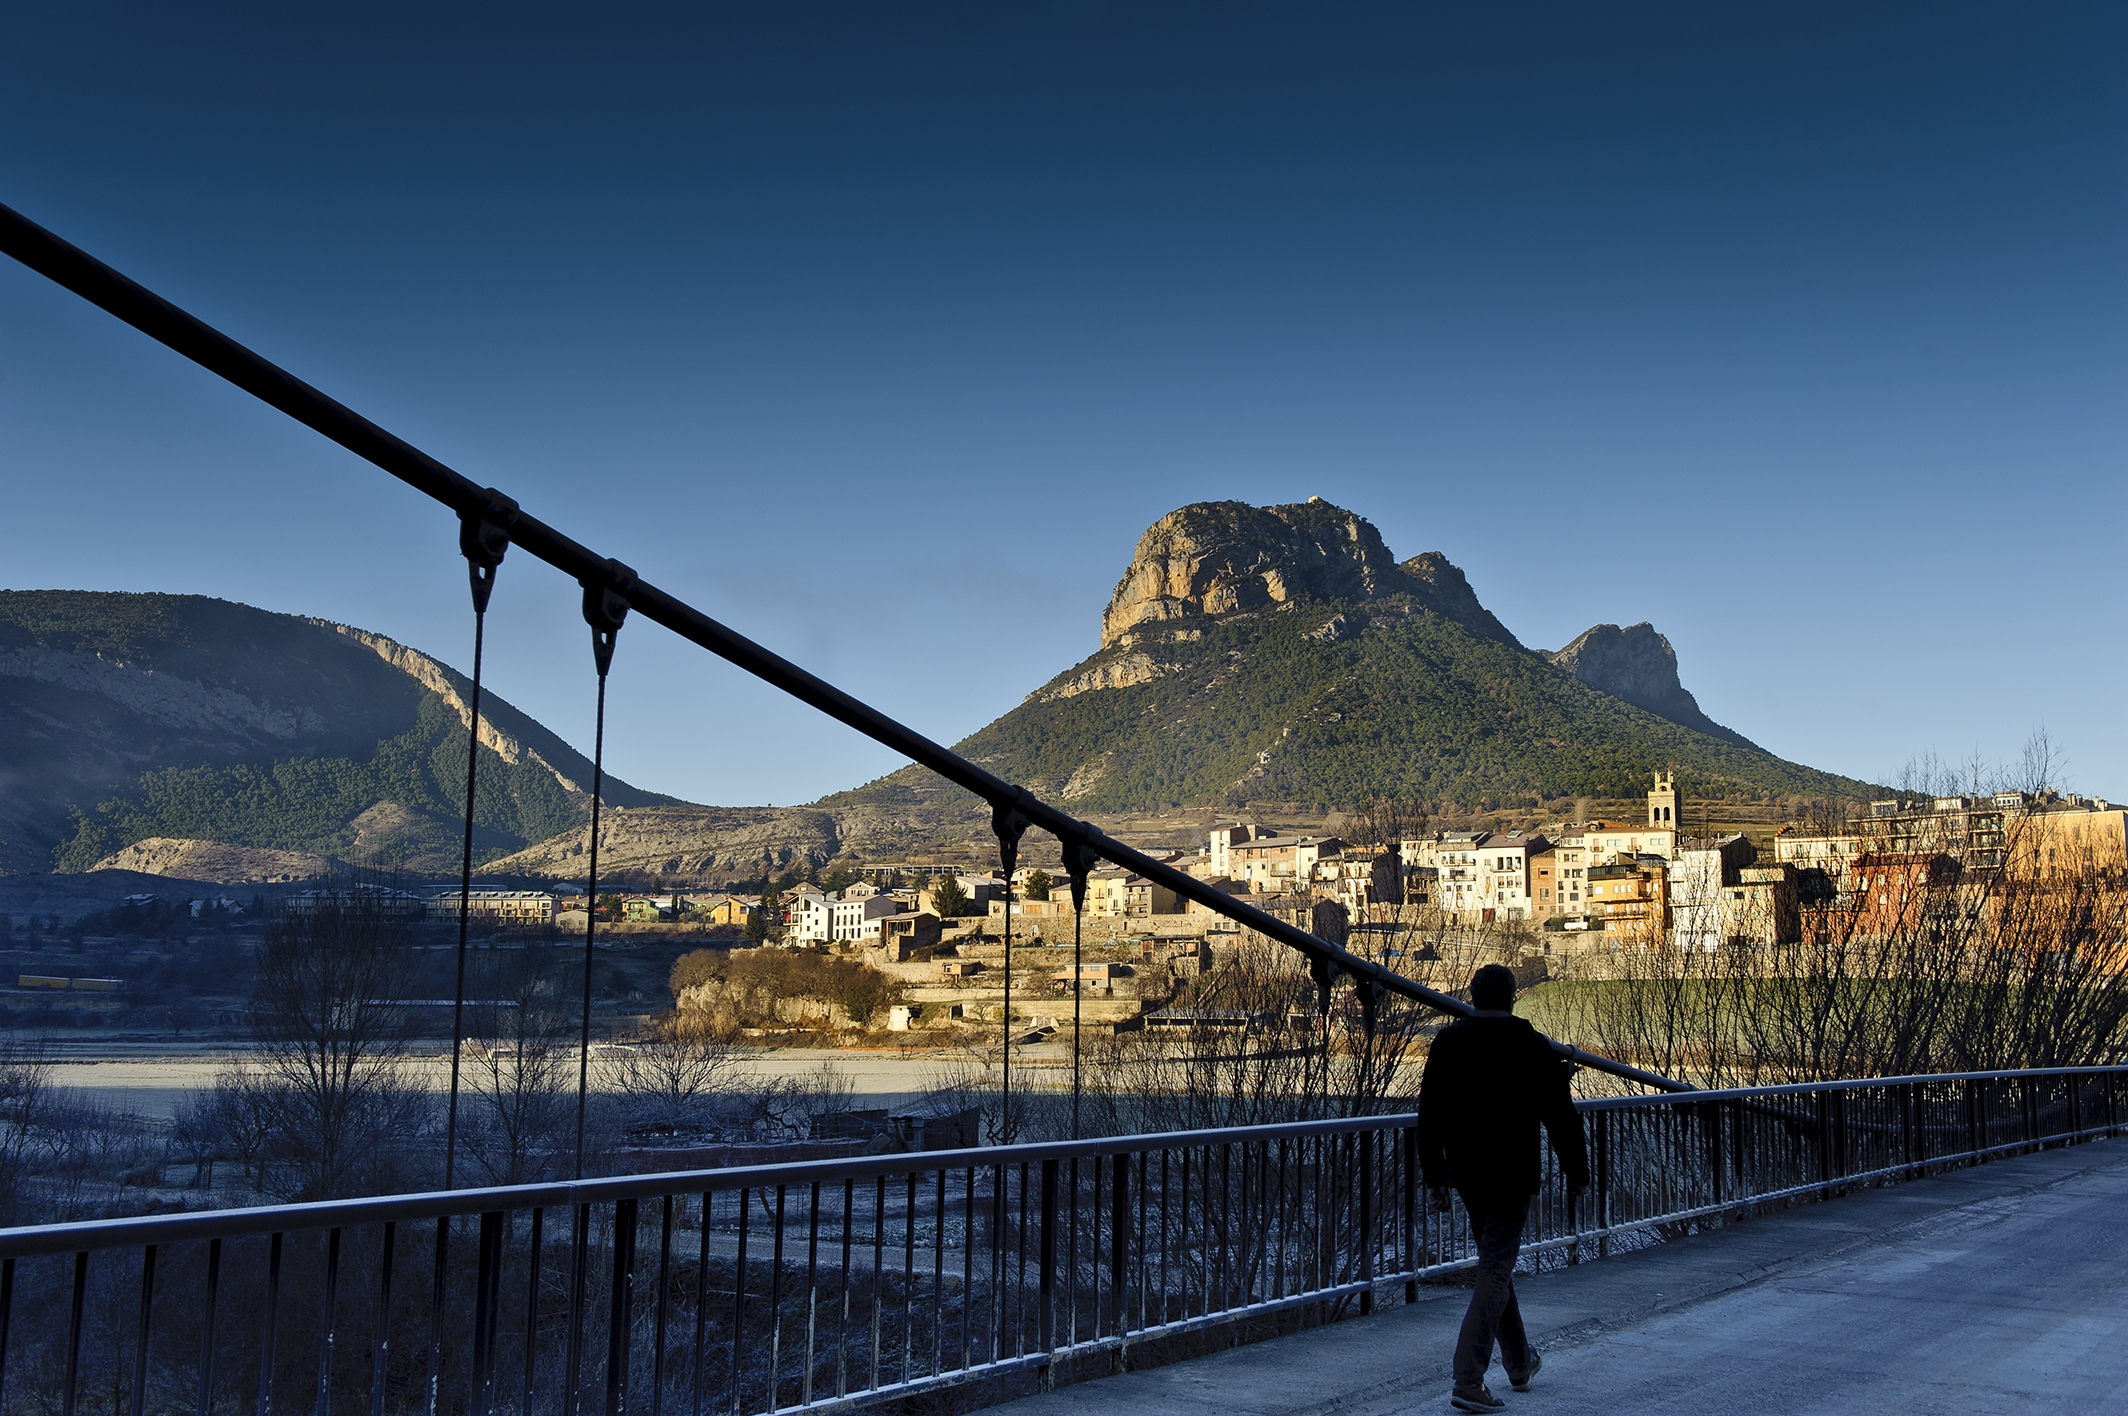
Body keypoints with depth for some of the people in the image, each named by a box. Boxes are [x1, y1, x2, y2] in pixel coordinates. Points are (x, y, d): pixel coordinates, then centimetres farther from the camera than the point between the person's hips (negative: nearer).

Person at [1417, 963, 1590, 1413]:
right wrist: (1576, 1175, 5)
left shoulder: (1448, 1042, 0)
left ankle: (1520, 1362, 32)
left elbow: (1429, 1117, 2)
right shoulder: (1534, 1047, -9)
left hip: (1466, 1174, 4)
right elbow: (1561, 1118, -5)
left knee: (1494, 1262, 20)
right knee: (1495, 1272, -3)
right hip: (1512, 1175, -4)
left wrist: (1435, 1175, 9)